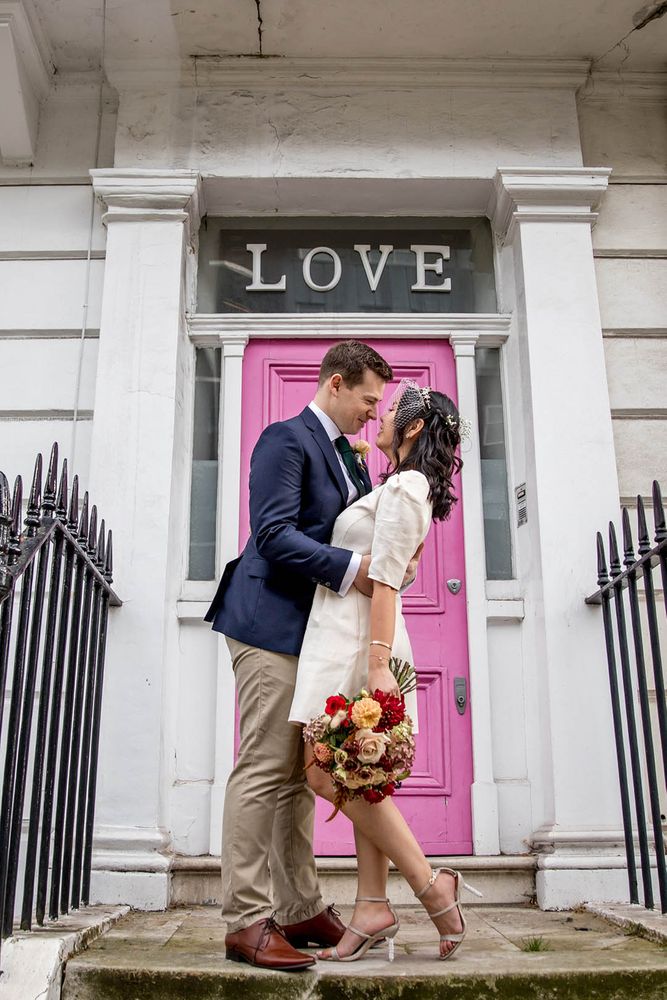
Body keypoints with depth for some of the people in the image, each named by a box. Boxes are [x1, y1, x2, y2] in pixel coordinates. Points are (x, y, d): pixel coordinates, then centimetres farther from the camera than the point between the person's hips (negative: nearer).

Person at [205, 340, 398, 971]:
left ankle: (299, 909, 20)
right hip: (273, 624, -9)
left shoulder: (347, 456, 20)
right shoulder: (286, 439, -8)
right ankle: (246, 922, -1)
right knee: (264, 771, -8)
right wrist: (351, 568, -21)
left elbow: (355, 531, 24)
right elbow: (273, 534, -18)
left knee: (298, 774, 12)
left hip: (312, 632, 10)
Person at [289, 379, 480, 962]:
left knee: (328, 772, -12)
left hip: (358, 639, -10)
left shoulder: (405, 484, -9)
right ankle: (374, 909, 9)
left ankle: (431, 885, -6)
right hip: (349, 639, 10)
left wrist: (378, 663, -22)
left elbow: (386, 580, -18)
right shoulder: (400, 487, 20)